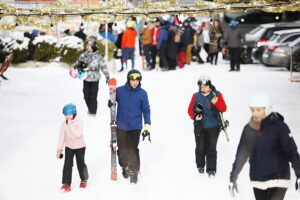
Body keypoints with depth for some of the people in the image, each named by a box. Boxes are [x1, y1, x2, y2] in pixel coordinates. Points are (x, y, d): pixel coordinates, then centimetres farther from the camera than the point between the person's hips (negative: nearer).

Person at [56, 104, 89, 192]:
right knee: (67, 165, -9)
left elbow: (78, 134, -32)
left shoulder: (79, 122, -18)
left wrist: (70, 125, -34)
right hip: (69, 147, 2)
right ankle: (66, 184, -9)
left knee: (80, 164, 9)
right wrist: (59, 149, -1)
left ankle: (84, 180, 34)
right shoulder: (64, 124, -7)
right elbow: (62, 137, -1)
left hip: (80, 147, -2)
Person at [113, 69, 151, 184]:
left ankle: (134, 172, 5)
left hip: (135, 127, -2)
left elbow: (146, 110, 2)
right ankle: (125, 167, 33)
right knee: (122, 150, 9)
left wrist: (147, 127, -2)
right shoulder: (120, 90, -3)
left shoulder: (142, 93, -3)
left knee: (133, 150, -6)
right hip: (121, 126, 2)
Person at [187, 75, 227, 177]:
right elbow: (190, 109, 5)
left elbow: (224, 108, -9)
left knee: (211, 148, -2)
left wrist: (216, 102, -26)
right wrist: (194, 116, -14)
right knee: (200, 147, 9)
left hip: (213, 127, -1)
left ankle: (211, 169, 6)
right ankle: (200, 165, 31)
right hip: (199, 127, 2)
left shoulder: (217, 95, -4)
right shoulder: (196, 96, -1)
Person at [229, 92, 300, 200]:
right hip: (257, 182, 5)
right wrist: (233, 178, 12)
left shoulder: (279, 127, -11)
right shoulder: (249, 129, 2)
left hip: (277, 181, -5)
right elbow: (241, 154, 10)